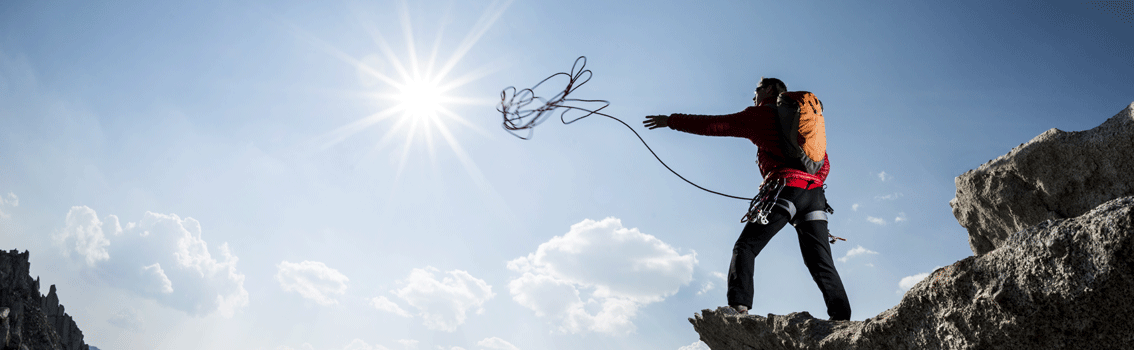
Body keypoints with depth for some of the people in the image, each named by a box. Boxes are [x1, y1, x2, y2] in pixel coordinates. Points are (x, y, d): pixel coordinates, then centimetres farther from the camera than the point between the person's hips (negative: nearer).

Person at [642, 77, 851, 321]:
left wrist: (671, 121, 13)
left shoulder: (762, 114, 10)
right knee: (820, 262, 9)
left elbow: (714, 125, 8)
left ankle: (738, 305, -19)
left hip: (786, 188, -6)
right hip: (815, 193, 6)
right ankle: (842, 317, 0)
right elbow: (824, 162, 27)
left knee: (745, 247, -3)